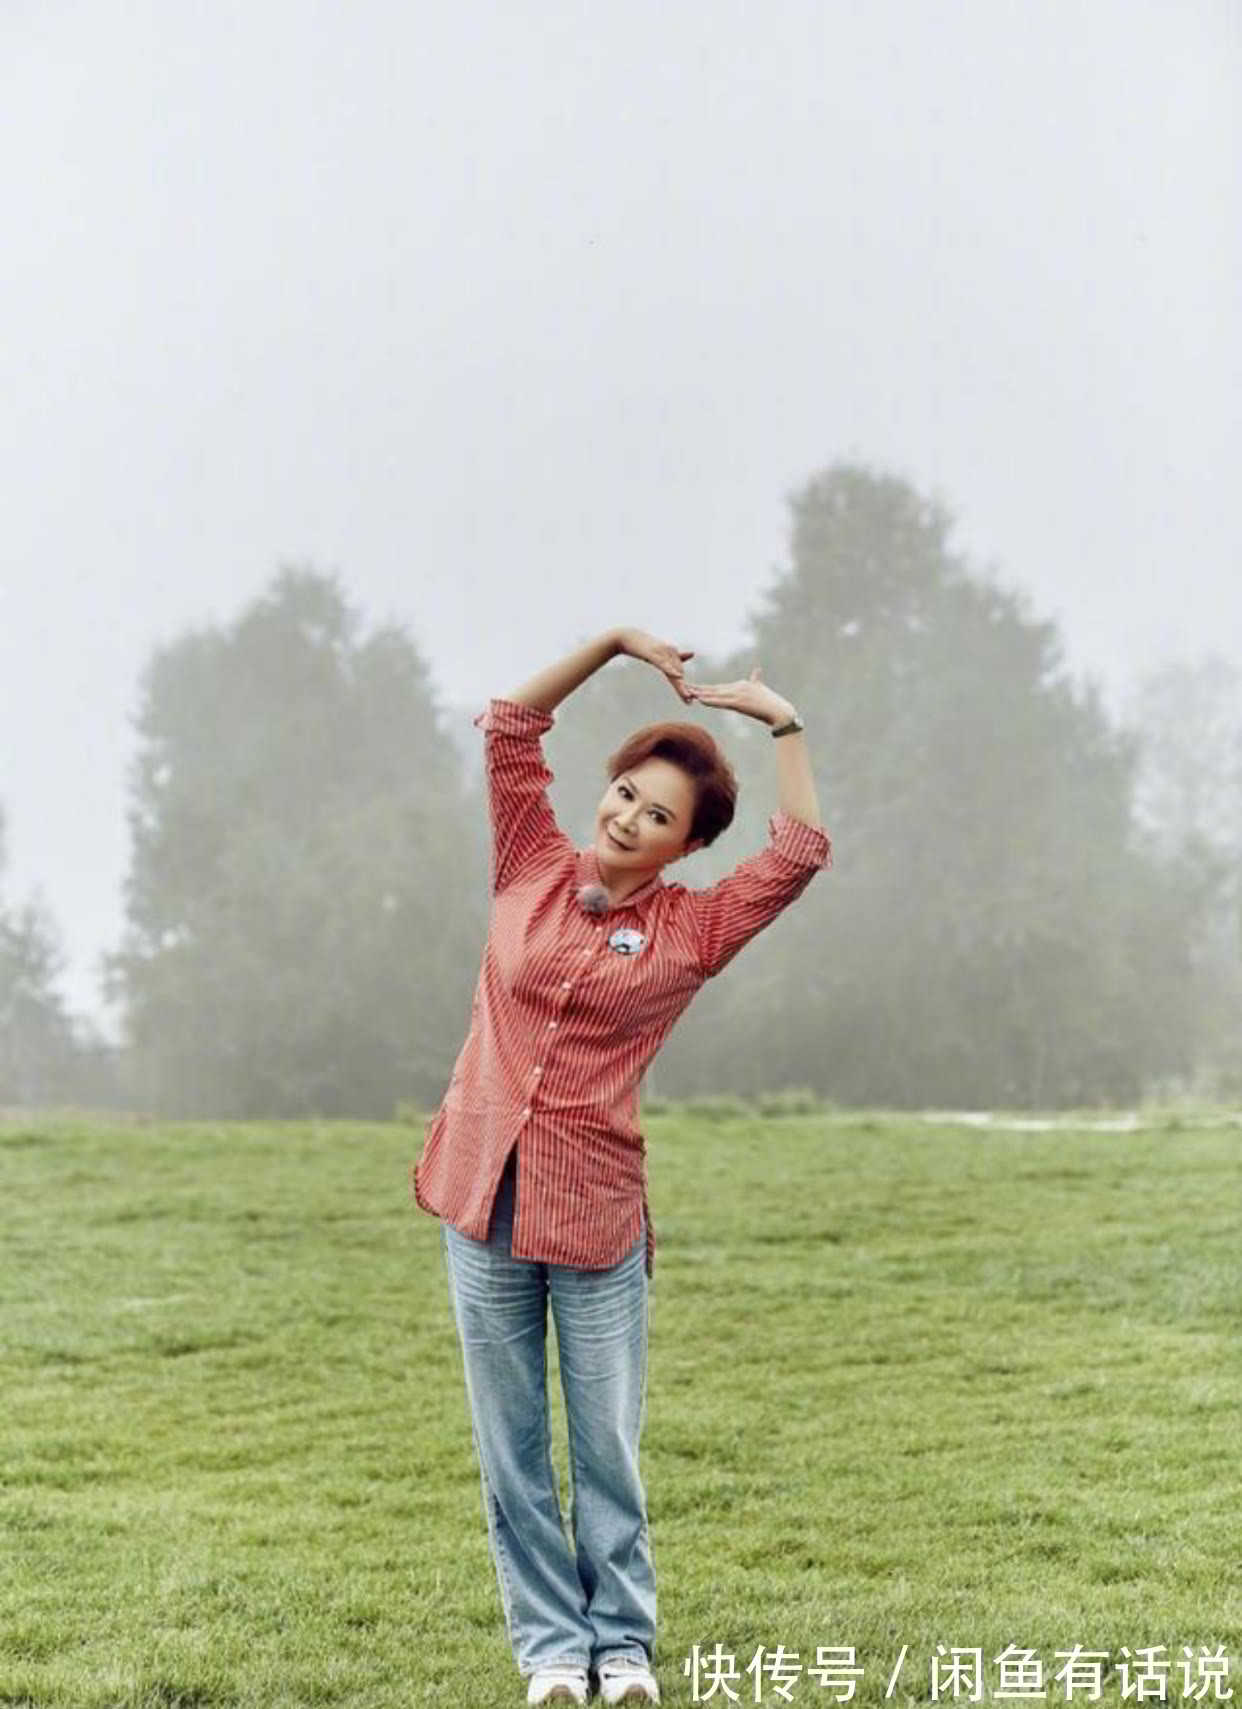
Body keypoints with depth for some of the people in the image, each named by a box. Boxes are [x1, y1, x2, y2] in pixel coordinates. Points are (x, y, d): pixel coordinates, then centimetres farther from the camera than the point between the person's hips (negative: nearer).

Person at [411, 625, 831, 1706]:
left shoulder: (692, 930, 1)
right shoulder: (533, 874, 6)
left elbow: (801, 854, -8)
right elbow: (510, 727, 7)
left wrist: (784, 724, -1)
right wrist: (617, 643, 4)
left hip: (596, 1211, -2)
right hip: (484, 1198, 2)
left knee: (607, 1445, 6)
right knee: (511, 1445, 7)